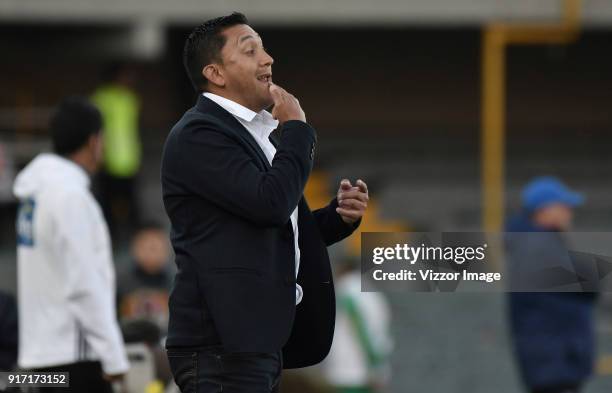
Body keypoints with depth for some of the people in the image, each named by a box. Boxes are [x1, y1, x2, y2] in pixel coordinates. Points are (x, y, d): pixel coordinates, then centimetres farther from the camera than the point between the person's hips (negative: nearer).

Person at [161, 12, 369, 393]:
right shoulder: (198, 134, -10)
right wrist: (296, 128, -7)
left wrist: (339, 215, 7)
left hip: (259, 342, 10)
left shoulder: (257, 133, 20)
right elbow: (271, 202, -22)